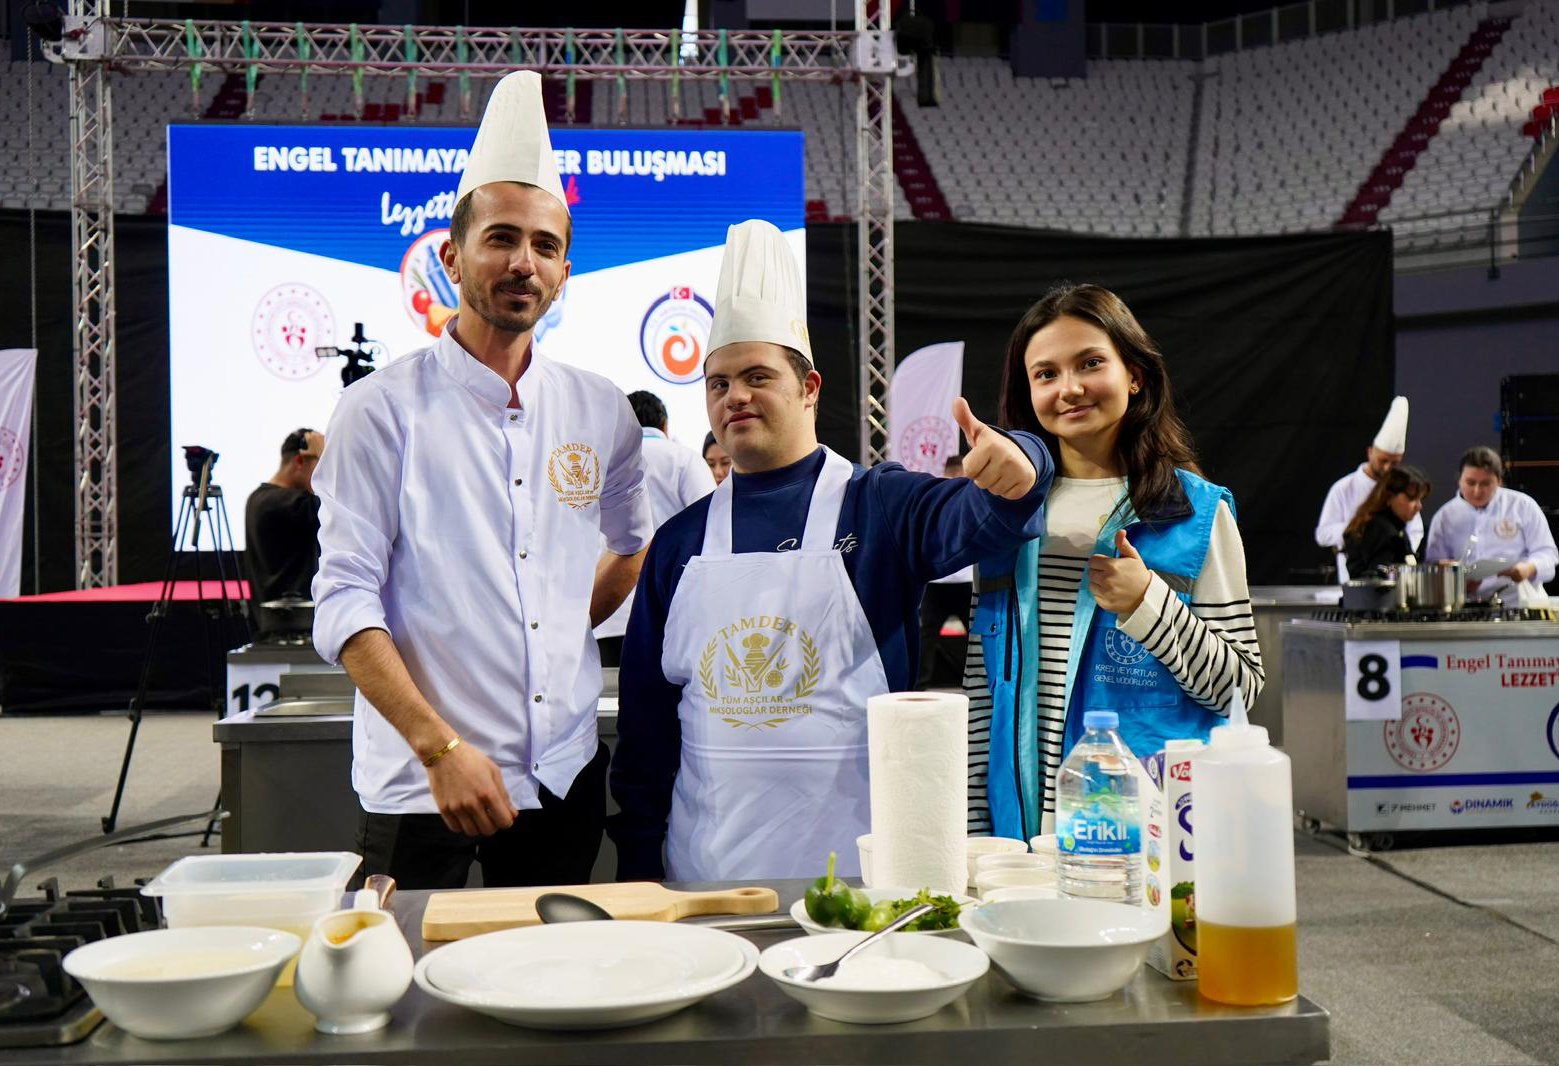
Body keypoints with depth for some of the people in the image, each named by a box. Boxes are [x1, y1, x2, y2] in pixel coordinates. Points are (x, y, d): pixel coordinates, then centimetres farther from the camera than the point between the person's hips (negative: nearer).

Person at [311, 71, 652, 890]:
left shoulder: (599, 410, 7)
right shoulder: (384, 408, -6)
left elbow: (634, 542, 25)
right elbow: (345, 603, -11)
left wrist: (572, 625, 10)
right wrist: (441, 747, -19)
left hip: (565, 776, 4)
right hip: (421, 788, -4)